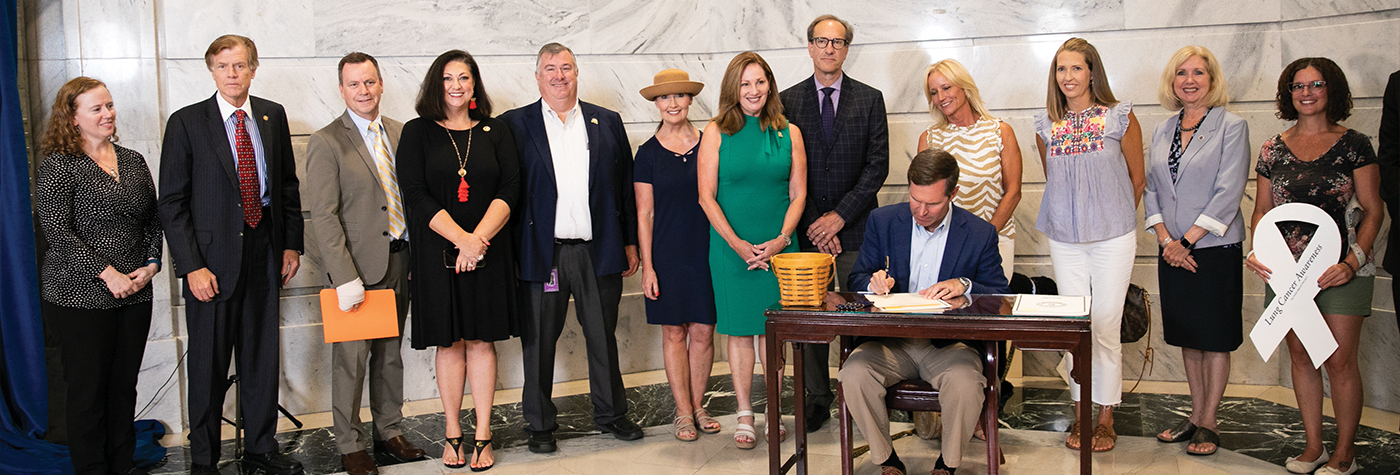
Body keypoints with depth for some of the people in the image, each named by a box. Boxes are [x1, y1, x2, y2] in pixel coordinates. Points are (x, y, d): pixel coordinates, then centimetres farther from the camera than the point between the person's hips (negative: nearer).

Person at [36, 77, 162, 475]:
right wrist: (108, 274, -17)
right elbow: (57, 232, -14)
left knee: (125, 384, 11)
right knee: (88, 388, 4)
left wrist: (150, 264, -2)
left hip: (135, 293, 5)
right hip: (79, 296, -5)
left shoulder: (133, 161, 11)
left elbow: (153, 220, 13)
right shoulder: (59, 166, -7)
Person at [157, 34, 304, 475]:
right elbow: (171, 203, -6)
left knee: (262, 356, 12)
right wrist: (192, 266, -12)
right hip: (212, 259, -3)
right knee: (208, 364, 6)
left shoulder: (273, 116, 7)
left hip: (264, 253, 3)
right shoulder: (186, 123, -4)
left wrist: (291, 244, 7)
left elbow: (288, 185, 14)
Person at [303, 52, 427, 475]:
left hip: (399, 260, 5)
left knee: (390, 353, 16)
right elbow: (322, 215, -12)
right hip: (356, 265, -5)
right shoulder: (327, 142, -8)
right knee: (351, 359, 3)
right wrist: (345, 278, -18)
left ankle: (388, 431, 30)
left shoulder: (400, 133, 8)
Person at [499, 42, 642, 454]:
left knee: (604, 338, 12)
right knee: (538, 342, 7)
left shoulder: (607, 122, 9)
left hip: (599, 251, 2)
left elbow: (626, 186, 10)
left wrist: (630, 242, 6)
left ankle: (611, 413, 28)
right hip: (541, 253, -2)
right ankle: (540, 423, 21)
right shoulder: (515, 125, 2)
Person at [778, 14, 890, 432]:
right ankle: (817, 398, 15)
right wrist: (814, 224, -6)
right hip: (807, 226, 1)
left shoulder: (870, 100, 6)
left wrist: (839, 216, -8)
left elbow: (878, 166, 0)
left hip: (855, 226, 0)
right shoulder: (787, 101, 6)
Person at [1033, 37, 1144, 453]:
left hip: (1112, 239, -3)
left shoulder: (1119, 117, -2)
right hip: (1064, 240, 3)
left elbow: (1137, 178, 7)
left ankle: (1106, 419, 10)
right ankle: (1080, 414, 17)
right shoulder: (1047, 125, 6)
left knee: (1106, 327, -1)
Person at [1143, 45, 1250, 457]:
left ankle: (1208, 423, 12)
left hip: (1215, 249, -5)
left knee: (1215, 337, 3)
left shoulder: (1232, 126, -5)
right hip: (1173, 250, 5)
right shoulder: (1162, 131, 10)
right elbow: (1151, 189, 9)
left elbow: (1228, 193, -12)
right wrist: (1166, 240, -4)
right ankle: (1195, 414, 23)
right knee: (1187, 336, 12)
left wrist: (1186, 240, -14)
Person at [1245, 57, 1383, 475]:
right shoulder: (1273, 150, 8)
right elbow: (1262, 210, 12)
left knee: (1339, 359, -3)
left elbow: (1372, 210, -1)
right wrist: (1257, 252, -5)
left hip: (1341, 268, -3)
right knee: (1300, 354, 9)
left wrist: (1352, 262, -13)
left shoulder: (1353, 145, 0)